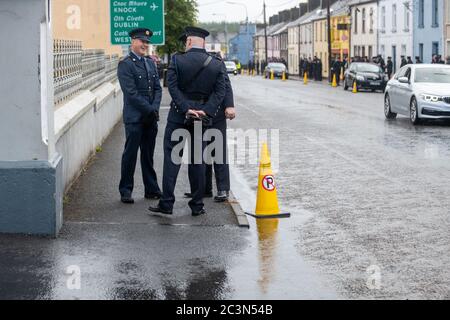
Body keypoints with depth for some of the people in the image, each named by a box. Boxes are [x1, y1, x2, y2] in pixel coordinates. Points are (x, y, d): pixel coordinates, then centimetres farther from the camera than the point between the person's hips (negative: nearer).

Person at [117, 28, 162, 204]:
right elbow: (131, 93, -15)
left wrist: (155, 108, -5)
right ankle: (125, 191, 7)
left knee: (148, 155, 12)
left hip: (151, 117, 6)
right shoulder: (125, 65, -8)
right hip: (134, 117, -6)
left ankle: (152, 189, 18)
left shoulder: (150, 64, 15)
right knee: (130, 154, -1)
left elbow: (158, 88, 11)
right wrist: (149, 109, -14)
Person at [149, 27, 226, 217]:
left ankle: (166, 204, 0)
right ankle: (197, 206, 12)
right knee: (198, 161, 9)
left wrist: (186, 109, -13)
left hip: (179, 116, -2)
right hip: (203, 118, 2)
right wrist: (206, 111, -10)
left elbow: (173, 87, -13)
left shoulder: (177, 60, -6)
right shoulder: (217, 64, 0)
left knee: (172, 159, 2)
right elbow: (220, 92, -5)